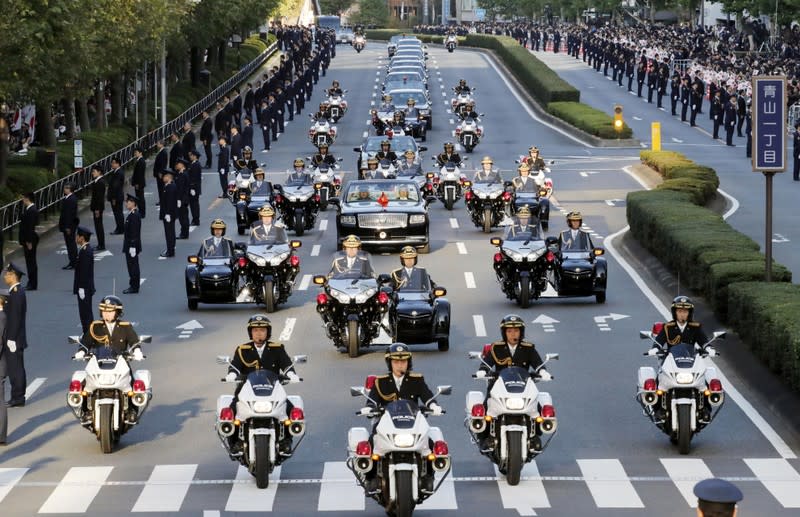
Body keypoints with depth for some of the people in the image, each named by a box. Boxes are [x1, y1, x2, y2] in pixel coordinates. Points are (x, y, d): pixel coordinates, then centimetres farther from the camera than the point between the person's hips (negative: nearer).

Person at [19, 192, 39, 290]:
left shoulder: (32, 211, -19)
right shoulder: (29, 209, 12)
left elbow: (30, 227, -22)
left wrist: (29, 242, -21)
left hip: (30, 240, -10)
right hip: (27, 240, 10)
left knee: (31, 262, -4)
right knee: (30, 262, 14)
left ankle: (32, 285, 1)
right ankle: (31, 283, 20)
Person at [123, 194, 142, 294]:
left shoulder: (134, 215, -21)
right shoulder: (132, 214, 10)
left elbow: (134, 232, -23)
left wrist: (132, 247, -23)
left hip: (132, 245, -10)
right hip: (130, 245, 10)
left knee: (133, 266, -3)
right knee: (131, 266, 15)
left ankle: (134, 287, 3)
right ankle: (133, 286, 23)